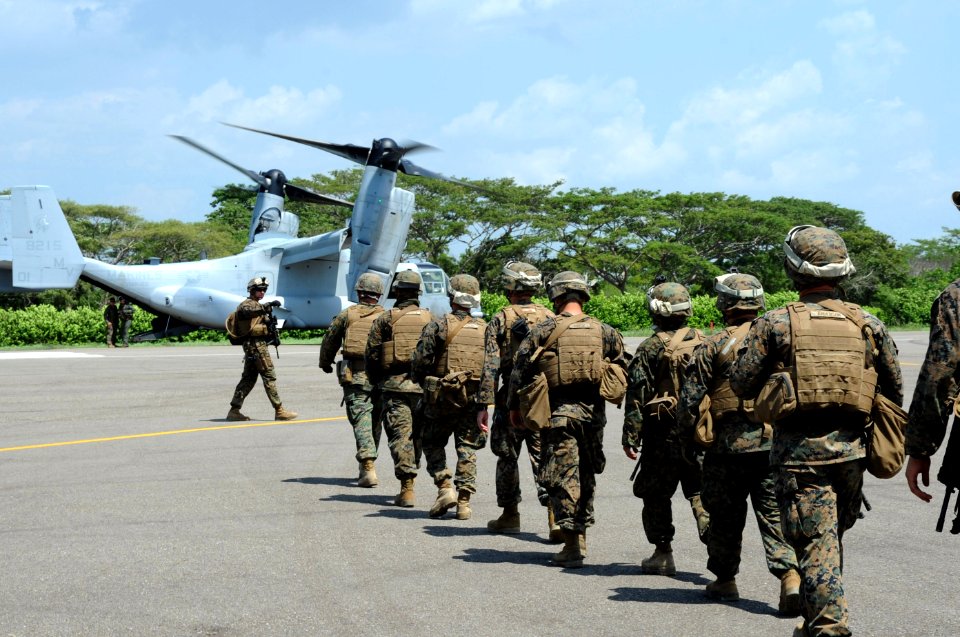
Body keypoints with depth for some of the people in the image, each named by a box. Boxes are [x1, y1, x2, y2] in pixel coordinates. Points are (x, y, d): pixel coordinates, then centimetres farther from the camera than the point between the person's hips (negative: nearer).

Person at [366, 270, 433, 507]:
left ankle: (407, 489, -10)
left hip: (394, 385, -3)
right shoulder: (430, 319, 5)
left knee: (400, 435, -3)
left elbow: (371, 354, -2)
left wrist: (375, 382, 12)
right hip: (423, 385, 3)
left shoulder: (385, 319, -2)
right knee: (418, 435, 17)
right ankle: (410, 477, 27)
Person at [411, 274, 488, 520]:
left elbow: (420, 360, -10)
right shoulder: (485, 329, 7)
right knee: (467, 449, 7)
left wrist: (422, 382, 9)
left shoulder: (438, 325, -6)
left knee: (433, 444, 12)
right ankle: (464, 501, 4)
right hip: (473, 398, 3)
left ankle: (444, 488, -2)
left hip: (442, 397, -3)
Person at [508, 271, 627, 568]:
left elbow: (520, 370, 0)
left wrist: (514, 407, 11)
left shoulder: (543, 330, -4)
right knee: (586, 475, 18)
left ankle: (572, 546, -5)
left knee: (563, 476, -2)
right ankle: (581, 534, 27)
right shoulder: (604, 332, 5)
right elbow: (623, 369, 9)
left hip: (558, 412, -4)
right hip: (593, 412, 4)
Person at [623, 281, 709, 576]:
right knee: (702, 492, 8)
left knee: (656, 494, 9)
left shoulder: (650, 348, -7)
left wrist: (631, 438, -5)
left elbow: (636, 397, -8)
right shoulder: (705, 344, 6)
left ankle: (663, 554, 12)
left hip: (663, 435, -4)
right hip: (702, 433, 4)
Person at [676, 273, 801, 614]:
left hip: (730, 445, -2)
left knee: (726, 515, 13)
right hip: (776, 444, 2)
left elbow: (689, 398, -3)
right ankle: (790, 576, -14)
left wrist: (687, 431, 13)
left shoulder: (713, 346, -4)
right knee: (775, 513, 3)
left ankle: (725, 579, 24)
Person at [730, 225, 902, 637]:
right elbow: (894, 391, 11)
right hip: (850, 448, 4)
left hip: (799, 449, -4)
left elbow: (741, 385, -2)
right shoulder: (868, 325, 4)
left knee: (816, 542, -4)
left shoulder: (775, 324, -6)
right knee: (833, 537, 19)